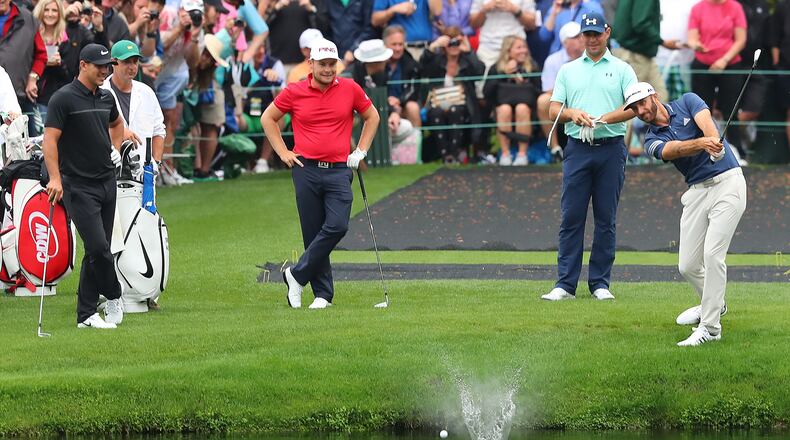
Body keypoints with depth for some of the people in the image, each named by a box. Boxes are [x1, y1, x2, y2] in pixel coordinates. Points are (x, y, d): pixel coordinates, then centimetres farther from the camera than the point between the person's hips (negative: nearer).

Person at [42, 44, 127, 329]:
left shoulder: (106, 97, 12)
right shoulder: (64, 98, -9)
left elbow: (117, 123, 34)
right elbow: (50, 139, -14)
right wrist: (55, 178, -23)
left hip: (107, 183, 7)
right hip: (79, 186, -7)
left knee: (96, 252, 6)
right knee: (98, 247, -14)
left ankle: (86, 314, 10)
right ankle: (114, 298, 8)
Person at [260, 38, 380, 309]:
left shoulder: (350, 89, 4)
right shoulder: (294, 92, 1)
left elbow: (372, 116, 19)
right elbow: (268, 118, 15)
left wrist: (360, 151, 11)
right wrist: (283, 152, 8)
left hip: (339, 170, 1)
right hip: (306, 169, -1)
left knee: (337, 225, -17)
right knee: (313, 233, 0)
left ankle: (297, 275, -3)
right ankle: (322, 294, 8)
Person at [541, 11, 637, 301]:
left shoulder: (622, 70, 8)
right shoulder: (568, 70, 14)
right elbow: (554, 109, 7)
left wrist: (605, 118, -19)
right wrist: (573, 113, -14)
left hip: (611, 149, -1)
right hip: (578, 149, 1)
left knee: (606, 219, 1)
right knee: (571, 218, -3)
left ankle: (600, 283, 6)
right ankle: (565, 284, -2)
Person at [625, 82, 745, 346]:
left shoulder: (687, 103, 4)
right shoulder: (653, 141, 7)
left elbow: (708, 126, -16)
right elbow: (674, 150, -16)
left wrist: (713, 143, -39)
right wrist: (702, 143, -38)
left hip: (727, 182, -5)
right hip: (697, 192, 5)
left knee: (712, 254, -17)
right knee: (687, 266, 4)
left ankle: (710, 327, -15)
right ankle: (713, 303, 35)